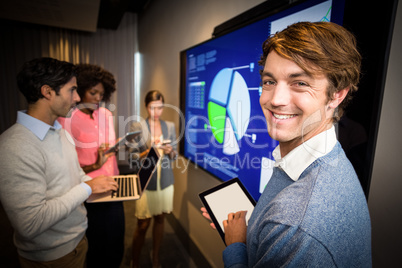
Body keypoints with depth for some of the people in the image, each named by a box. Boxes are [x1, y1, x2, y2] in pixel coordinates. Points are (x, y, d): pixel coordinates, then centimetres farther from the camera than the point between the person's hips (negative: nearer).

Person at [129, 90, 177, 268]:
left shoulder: (170, 126, 3)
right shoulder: (137, 127, -6)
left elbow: (174, 155, 8)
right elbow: (132, 157, -6)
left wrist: (170, 151, -14)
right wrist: (148, 152, -23)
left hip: (166, 181, 3)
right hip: (145, 181, -3)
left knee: (160, 220, 15)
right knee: (142, 225, 5)